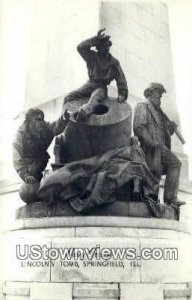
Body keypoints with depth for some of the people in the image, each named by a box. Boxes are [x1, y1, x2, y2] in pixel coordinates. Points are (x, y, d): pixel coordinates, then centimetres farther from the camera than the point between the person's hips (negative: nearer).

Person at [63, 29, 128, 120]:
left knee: (94, 99, -41)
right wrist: (96, 39, -17)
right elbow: (80, 47, -13)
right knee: (68, 98, -15)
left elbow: (121, 80, 5)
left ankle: (85, 111, -71)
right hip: (89, 84, 4)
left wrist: (122, 94, -5)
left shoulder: (114, 63, 2)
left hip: (101, 87, -4)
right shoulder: (92, 57, 4)